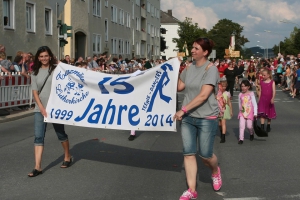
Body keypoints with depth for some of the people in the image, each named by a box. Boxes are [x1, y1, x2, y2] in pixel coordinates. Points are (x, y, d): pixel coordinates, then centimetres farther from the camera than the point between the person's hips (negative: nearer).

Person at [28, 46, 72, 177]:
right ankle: (37, 167, -6)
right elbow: (35, 92, 0)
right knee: (38, 137, -5)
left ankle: (68, 157, 33)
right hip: (40, 109, 2)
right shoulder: (35, 73, 5)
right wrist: (42, 108, -11)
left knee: (61, 133, 12)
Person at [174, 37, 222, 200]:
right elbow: (179, 87, 12)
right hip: (188, 117, 5)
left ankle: (216, 171, 37)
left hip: (207, 118, -5)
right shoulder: (189, 68, 5)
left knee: (205, 154, 2)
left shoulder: (211, 69, -13)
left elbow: (203, 96, -21)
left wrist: (183, 110, -22)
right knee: (188, 153, 1)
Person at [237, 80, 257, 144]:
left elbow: (254, 104, -4)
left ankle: (252, 133, 34)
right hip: (242, 112, 2)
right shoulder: (240, 95, 4)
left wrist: (255, 113, -8)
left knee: (249, 126, 2)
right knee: (241, 125, -8)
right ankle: (241, 139, -4)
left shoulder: (251, 94, -5)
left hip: (250, 112, -2)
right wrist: (240, 108, 2)